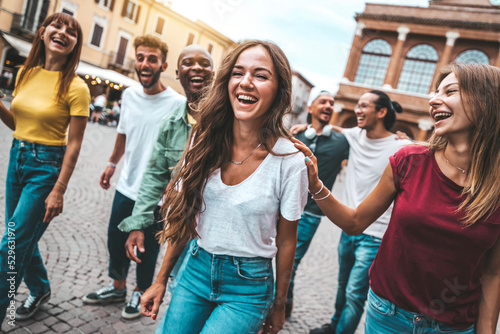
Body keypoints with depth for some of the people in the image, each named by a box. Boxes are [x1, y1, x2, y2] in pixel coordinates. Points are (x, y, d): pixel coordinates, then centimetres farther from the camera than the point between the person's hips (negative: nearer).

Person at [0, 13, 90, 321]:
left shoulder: (75, 87, -13)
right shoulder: (26, 74, 6)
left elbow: (74, 144, -14)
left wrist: (58, 191, -17)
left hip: (47, 165, -7)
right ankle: (40, 290, 40)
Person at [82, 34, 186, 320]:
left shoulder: (178, 104, -16)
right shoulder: (129, 95, 2)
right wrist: (112, 164, 23)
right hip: (126, 187, 6)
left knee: (147, 247, 11)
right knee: (116, 240, 19)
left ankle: (141, 292, 37)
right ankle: (118, 287, 44)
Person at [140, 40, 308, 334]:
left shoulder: (290, 160, -18)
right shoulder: (206, 139, -7)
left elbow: (286, 241, -7)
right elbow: (185, 217, 2)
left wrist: (279, 306, 4)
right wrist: (162, 279, 7)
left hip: (247, 287, -3)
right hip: (197, 269, 4)